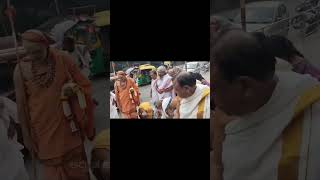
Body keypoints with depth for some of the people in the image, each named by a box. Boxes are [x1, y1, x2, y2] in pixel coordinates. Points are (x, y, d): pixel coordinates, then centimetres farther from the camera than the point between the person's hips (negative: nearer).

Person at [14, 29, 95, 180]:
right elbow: (21, 105, -2)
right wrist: (27, 137, 0)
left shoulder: (64, 59, -7)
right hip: (44, 131, 0)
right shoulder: (20, 70, -8)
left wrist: (74, 90, -18)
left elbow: (85, 85, 2)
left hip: (69, 126, 1)